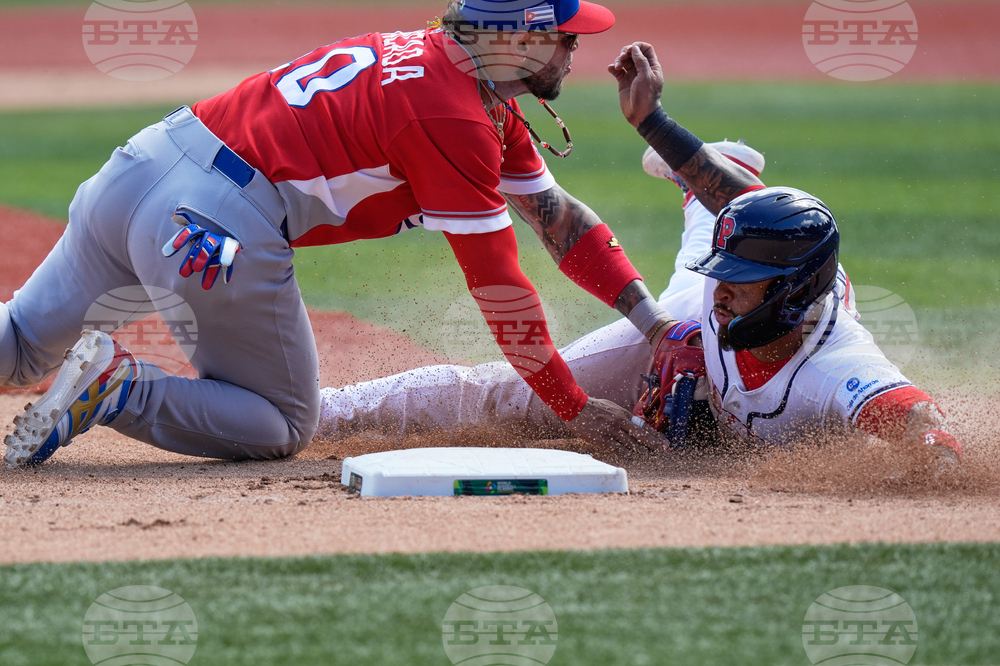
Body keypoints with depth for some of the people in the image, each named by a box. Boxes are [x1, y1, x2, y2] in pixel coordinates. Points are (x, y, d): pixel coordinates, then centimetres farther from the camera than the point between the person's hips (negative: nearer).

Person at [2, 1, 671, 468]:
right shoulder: (458, 119, -10)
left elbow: (555, 213, 21)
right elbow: (498, 285, -8)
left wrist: (654, 320, 15)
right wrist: (574, 409, 1)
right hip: (222, 226, -9)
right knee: (285, 428, 10)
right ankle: (117, 386, -9)